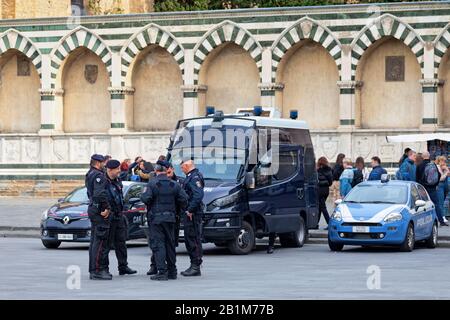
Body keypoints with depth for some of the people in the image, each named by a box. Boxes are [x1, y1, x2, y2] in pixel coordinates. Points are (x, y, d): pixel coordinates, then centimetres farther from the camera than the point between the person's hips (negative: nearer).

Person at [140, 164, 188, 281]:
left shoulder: (152, 184, -10)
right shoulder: (174, 184, 4)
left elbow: (145, 198, -19)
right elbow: (184, 199, 2)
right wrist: (176, 209, 18)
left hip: (155, 218, -5)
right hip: (170, 218, 5)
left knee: (158, 244, -4)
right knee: (170, 244, 14)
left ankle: (162, 272, -12)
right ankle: (172, 271, 19)